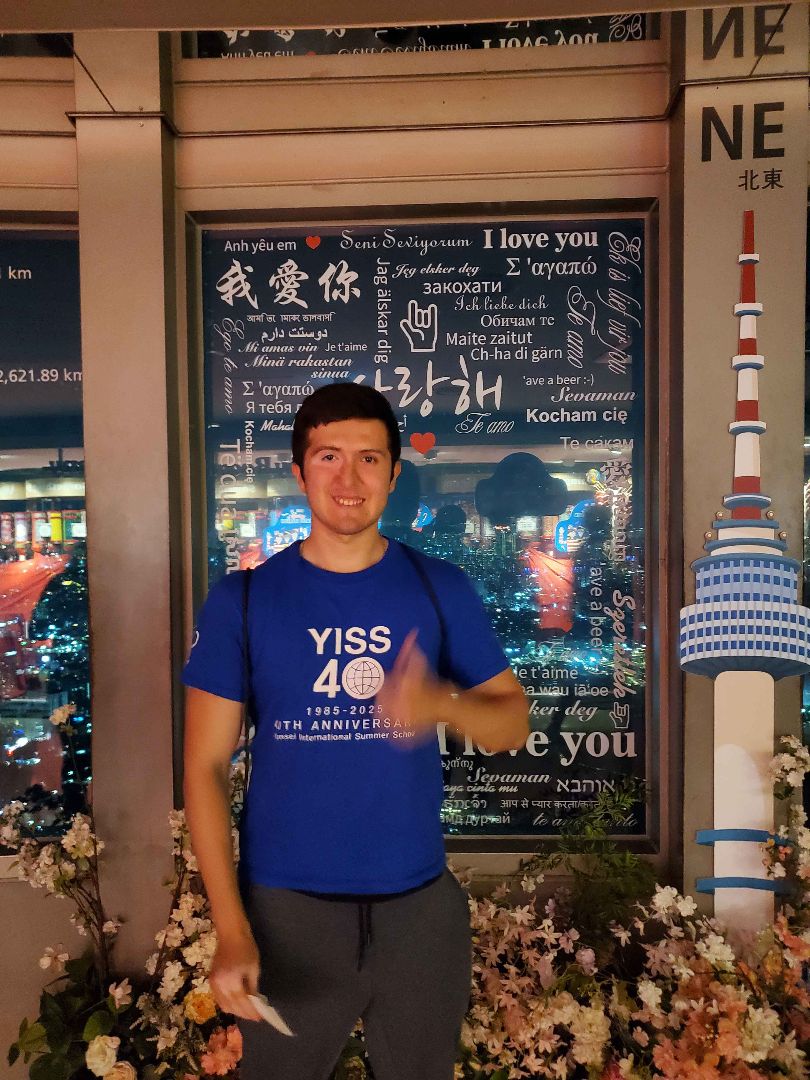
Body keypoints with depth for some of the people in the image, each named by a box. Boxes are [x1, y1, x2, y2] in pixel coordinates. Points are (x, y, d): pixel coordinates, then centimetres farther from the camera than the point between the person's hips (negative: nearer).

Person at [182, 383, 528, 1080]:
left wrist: (440, 704, -21)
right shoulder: (243, 599, -5)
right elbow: (206, 766, -5)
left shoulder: (440, 589, -2)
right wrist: (232, 930, -10)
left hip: (421, 901, 2)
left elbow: (513, 722, 1)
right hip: (287, 907, -1)